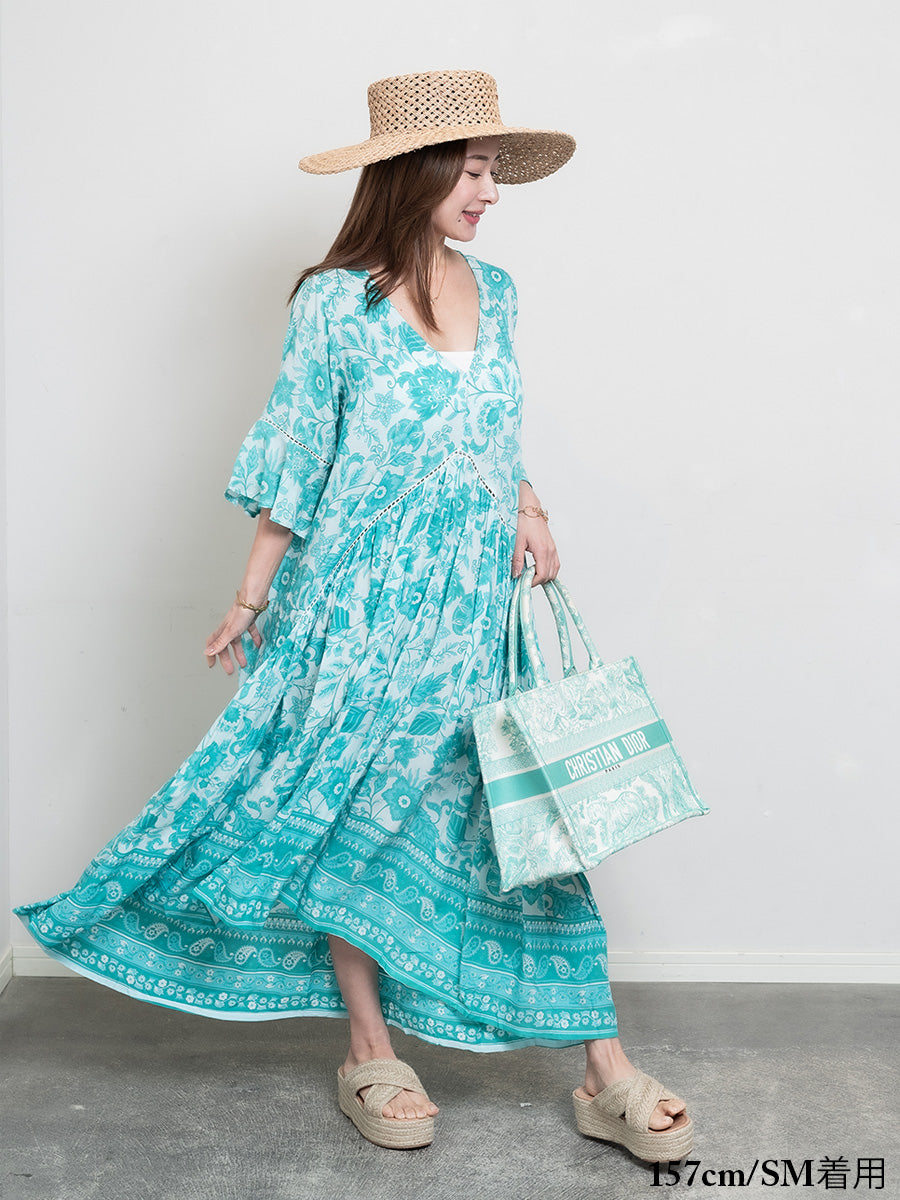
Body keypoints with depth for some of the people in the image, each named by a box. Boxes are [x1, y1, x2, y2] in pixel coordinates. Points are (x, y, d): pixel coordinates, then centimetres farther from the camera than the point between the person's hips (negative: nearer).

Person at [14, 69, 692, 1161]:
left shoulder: (492, 293, 10)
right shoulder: (336, 302, -6)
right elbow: (293, 462, -3)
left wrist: (526, 507, 2)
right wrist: (252, 599, -2)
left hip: (480, 607, 4)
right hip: (363, 604, -4)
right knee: (353, 816, 5)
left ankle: (606, 1074, 9)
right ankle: (370, 1054, 24)